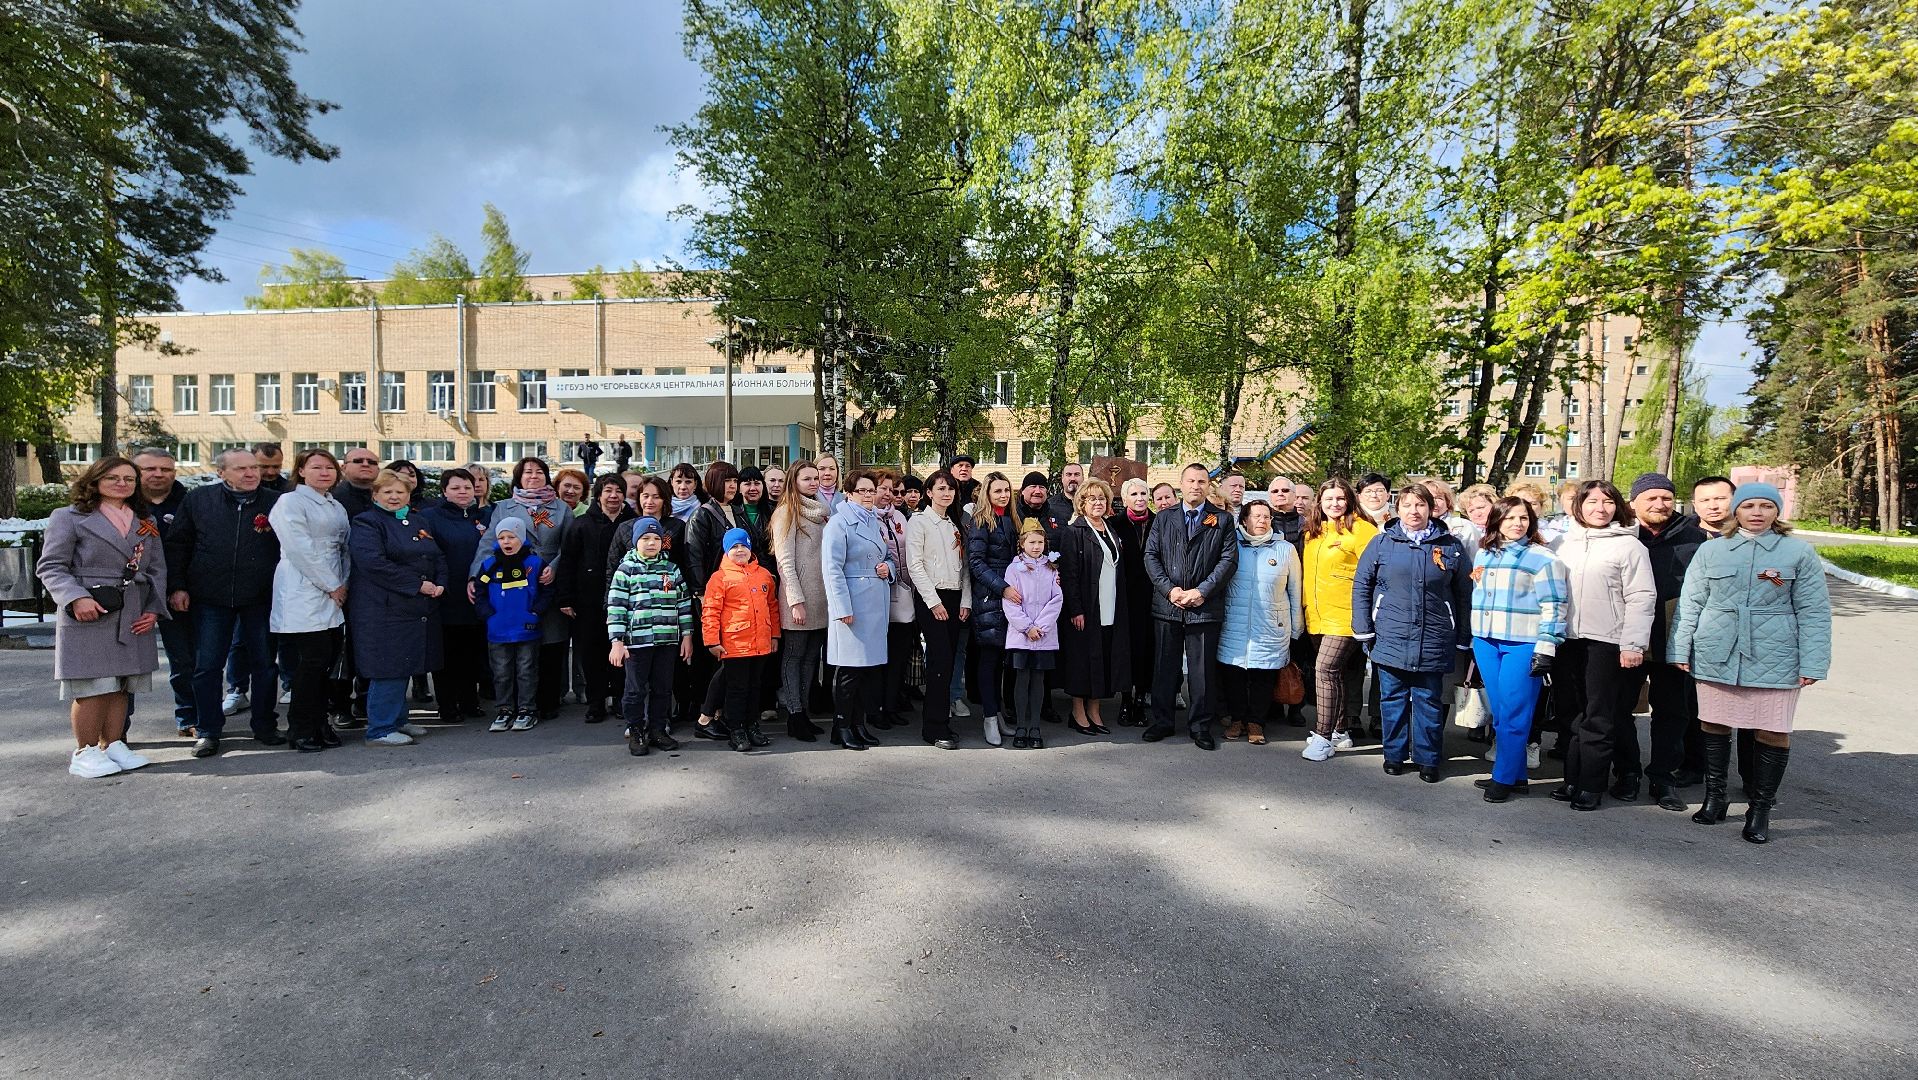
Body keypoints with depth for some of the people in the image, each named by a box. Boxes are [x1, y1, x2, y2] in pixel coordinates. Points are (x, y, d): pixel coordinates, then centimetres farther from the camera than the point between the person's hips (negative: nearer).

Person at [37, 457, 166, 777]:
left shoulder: (146, 521, 16)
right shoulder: (69, 518, 2)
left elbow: (157, 569, 14)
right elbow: (50, 566, -3)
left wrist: (154, 609, 3)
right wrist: (76, 598, -19)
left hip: (136, 617, 5)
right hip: (88, 615, -5)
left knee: (121, 685, 8)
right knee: (94, 686, -4)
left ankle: (112, 745, 17)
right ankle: (85, 752, 7)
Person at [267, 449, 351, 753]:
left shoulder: (336, 506, 18)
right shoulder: (290, 502, -4)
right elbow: (301, 549, -12)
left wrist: (344, 583, 3)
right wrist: (332, 586, -11)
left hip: (333, 595, 7)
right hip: (304, 594, -7)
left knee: (329, 657, 5)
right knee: (313, 659, -8)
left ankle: (318, 722, 15)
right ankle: (300, 729, 3)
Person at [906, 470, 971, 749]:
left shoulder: (955, 525, 18)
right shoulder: (918, 521, -1)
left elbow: (963, 566, 16)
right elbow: (914, 565, -8)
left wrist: (966, 601, 5)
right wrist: (934, 601, -13)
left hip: (955, 598, 6)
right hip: (930, 597, -6)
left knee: (948, 661, 5)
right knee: (940, 660, -12)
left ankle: (937, 720, 15)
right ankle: (936, 729, -6)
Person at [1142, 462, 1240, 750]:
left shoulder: (1222, 521, 6)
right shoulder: (1163, 519, 11)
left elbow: (1229, 559, -2)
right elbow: (1151, 556, 4)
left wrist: (1202, 591, -12)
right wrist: (1169, 589, -9)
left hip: (1205, 606, -1)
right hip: (1167, 605, 2)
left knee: (1201, 669, 4)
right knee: (1165, 665, 8)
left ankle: (1200, 726, 15)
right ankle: (1162, 721, 19)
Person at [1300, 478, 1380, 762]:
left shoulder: (1360, 529, -9)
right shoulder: (1313, 532, 13)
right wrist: (1308, 606, 19)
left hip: (1346, 616, -7)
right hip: (1319, 616, 7)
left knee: (1325, 669, -14)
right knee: (1337, 673, 15)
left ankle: (1323, 736, -7)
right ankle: (1340, 732, 24)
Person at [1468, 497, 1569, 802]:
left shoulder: (1541, 557, -2)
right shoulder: (1482, 554, 14)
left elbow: (1553, 606, -7)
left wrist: (1546, 648, -12)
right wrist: (1473, 640, 19)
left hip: (1523, 645, -5)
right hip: (1486, 643, 6)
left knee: (1512, 714, -4)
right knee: (1498, 712, 8)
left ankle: (1504, 777, 6)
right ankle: (1517, 775, 18)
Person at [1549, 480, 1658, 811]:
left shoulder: (1629, 545, -4)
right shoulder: (1563, 542, 10)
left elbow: (1642, 598, -7)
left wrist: (1633, 644, -13)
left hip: (1606, 643, -4)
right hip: (1568, 639, 5)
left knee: (1598, 718, 2)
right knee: (1573, 713, 12)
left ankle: (1591, 786, 11)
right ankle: (1572, 779, 21)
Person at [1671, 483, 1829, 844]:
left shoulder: (1800, 552, 3)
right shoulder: (1711, 550, 6)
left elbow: (1814, 611, 2)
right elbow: (1690, 603, 7)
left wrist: (1812, 663, -4)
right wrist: (1680, 649, 2)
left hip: (1774, 659, -1)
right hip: (1716, 655, 1)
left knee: (1773, 732, 2)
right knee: (1715, 726, 9)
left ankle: (1760, 809, 15)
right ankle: (1714, 797, 23)